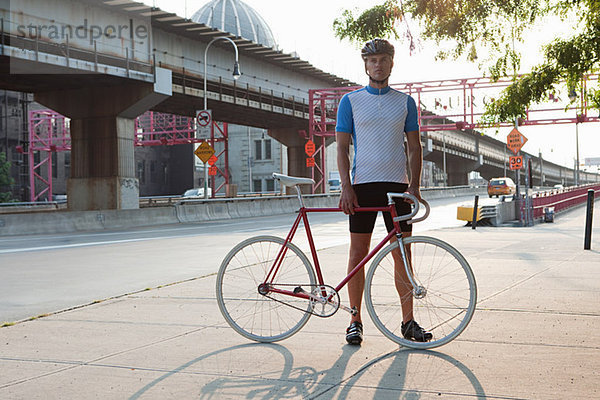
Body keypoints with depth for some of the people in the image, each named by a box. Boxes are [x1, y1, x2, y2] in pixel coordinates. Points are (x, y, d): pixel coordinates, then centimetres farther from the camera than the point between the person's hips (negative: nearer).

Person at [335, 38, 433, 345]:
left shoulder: (405, 102, 11)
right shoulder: (350, 101, 6)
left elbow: (414, 147, 11)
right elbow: (342, 147, 2)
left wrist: (415, 186, -2)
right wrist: (346, 187, -9)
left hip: (397, 185, 2)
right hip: (363, 185, -1)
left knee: (402, 255, 3)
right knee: (358, 253, 0)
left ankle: (408, 321, 10)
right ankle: (355, 321, 9)